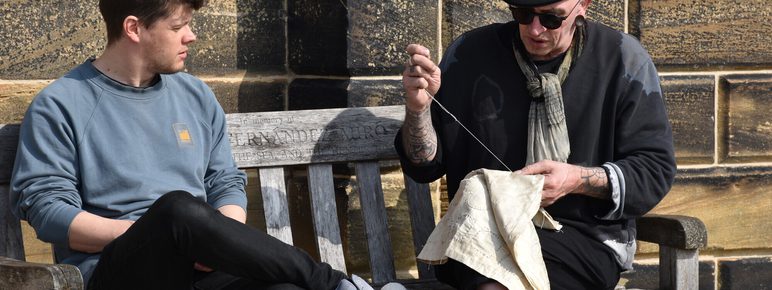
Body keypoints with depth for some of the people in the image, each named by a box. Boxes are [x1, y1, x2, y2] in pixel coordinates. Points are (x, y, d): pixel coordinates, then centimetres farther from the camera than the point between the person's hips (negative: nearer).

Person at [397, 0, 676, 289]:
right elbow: (425, 166, 8)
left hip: (585, 235, -1)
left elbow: (655, 168, 2)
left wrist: (578, 180, -14)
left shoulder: (624, 60, 2)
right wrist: (417, 109, -13)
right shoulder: (468, 54, 5)